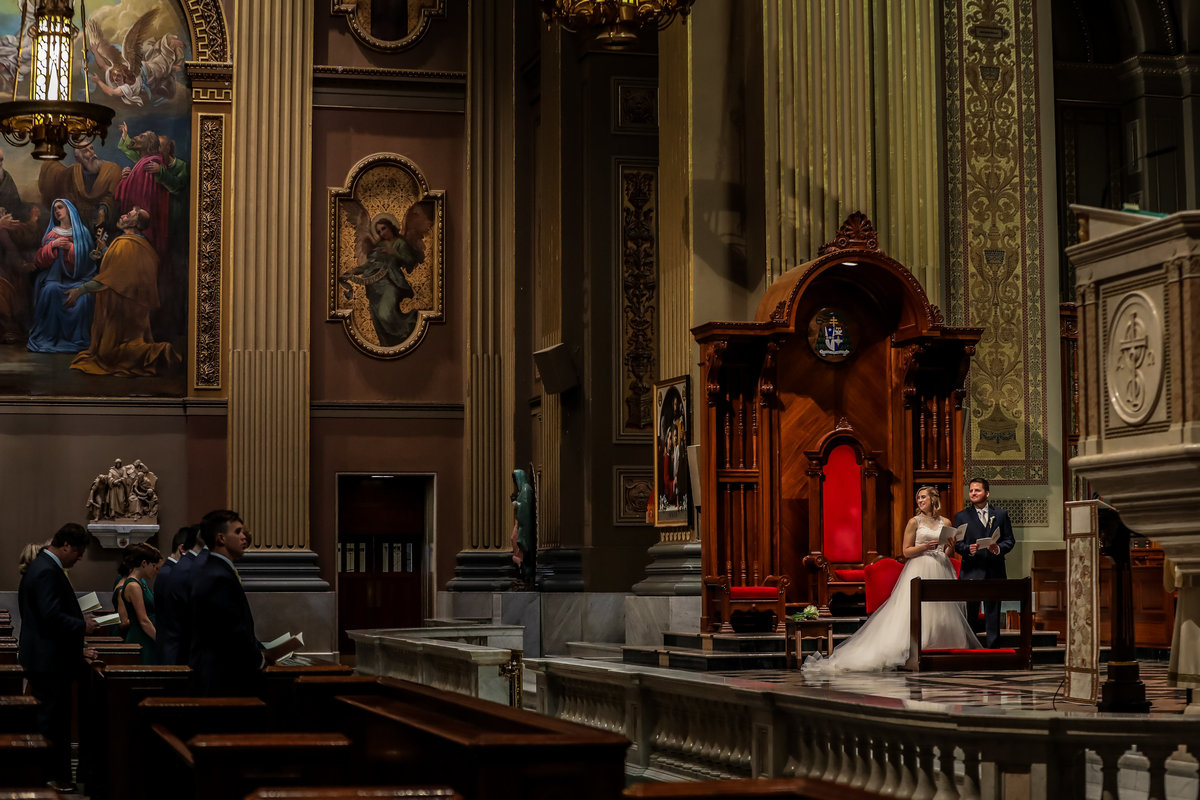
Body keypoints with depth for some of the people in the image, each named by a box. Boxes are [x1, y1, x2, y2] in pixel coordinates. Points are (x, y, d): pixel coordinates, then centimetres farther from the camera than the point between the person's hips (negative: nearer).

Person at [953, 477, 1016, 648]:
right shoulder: (961, 516, 7)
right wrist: (968, 549, -17)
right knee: (970, 612, 1)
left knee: (993, 613, 2)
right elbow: (957, 543, 4)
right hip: (972, 571, -1)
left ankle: (992, 647, 6)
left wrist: (999, 548, -11)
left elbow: (1010, 540, 9)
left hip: (995, 571, 1)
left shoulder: (1001, 514, 10)